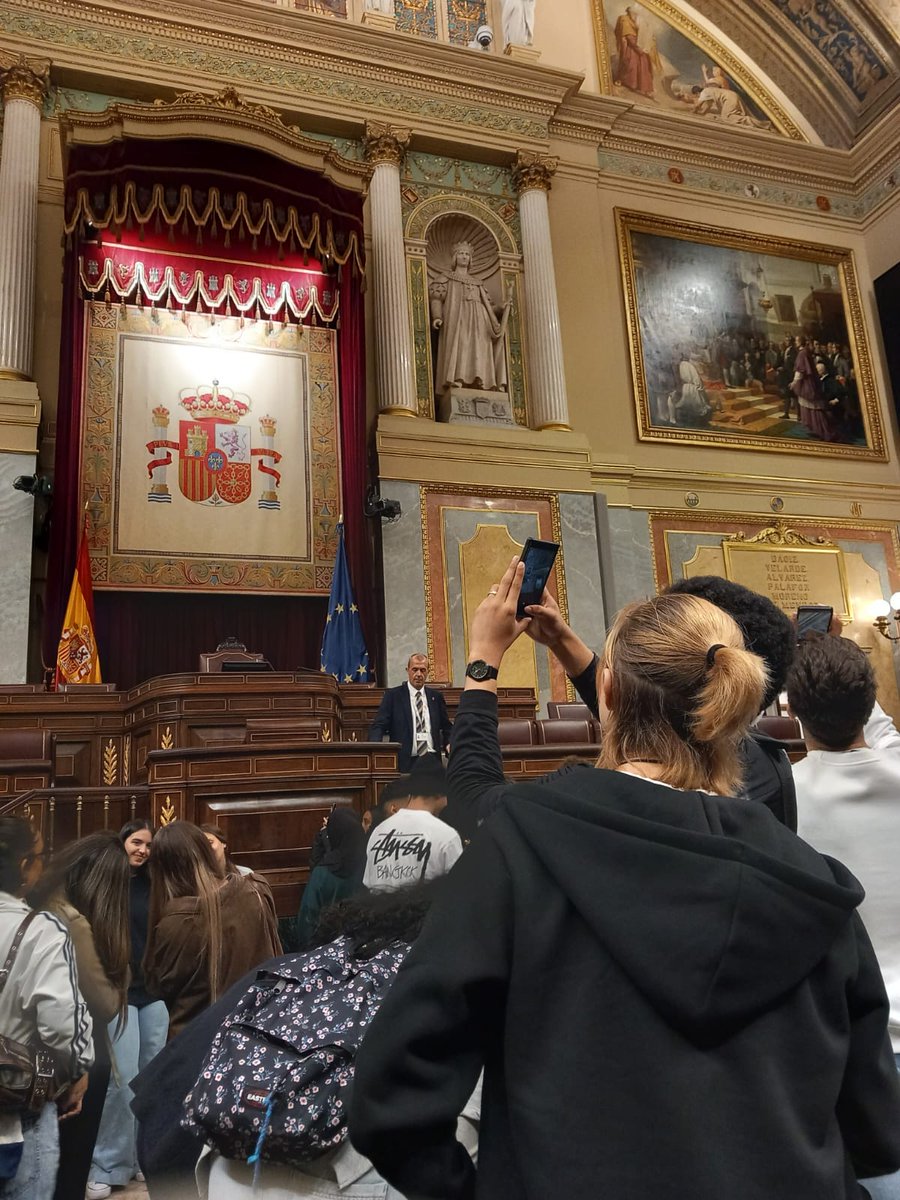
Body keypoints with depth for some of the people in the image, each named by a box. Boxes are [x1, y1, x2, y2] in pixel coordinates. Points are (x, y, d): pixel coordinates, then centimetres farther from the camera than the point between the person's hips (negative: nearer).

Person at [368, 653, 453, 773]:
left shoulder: (436, 697, 15)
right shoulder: (392, 695, 5)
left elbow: (446, 727, 21)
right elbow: (378, 726, -2)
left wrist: (449, 744, 0)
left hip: (431, 759, 3)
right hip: (405, 762, -3)